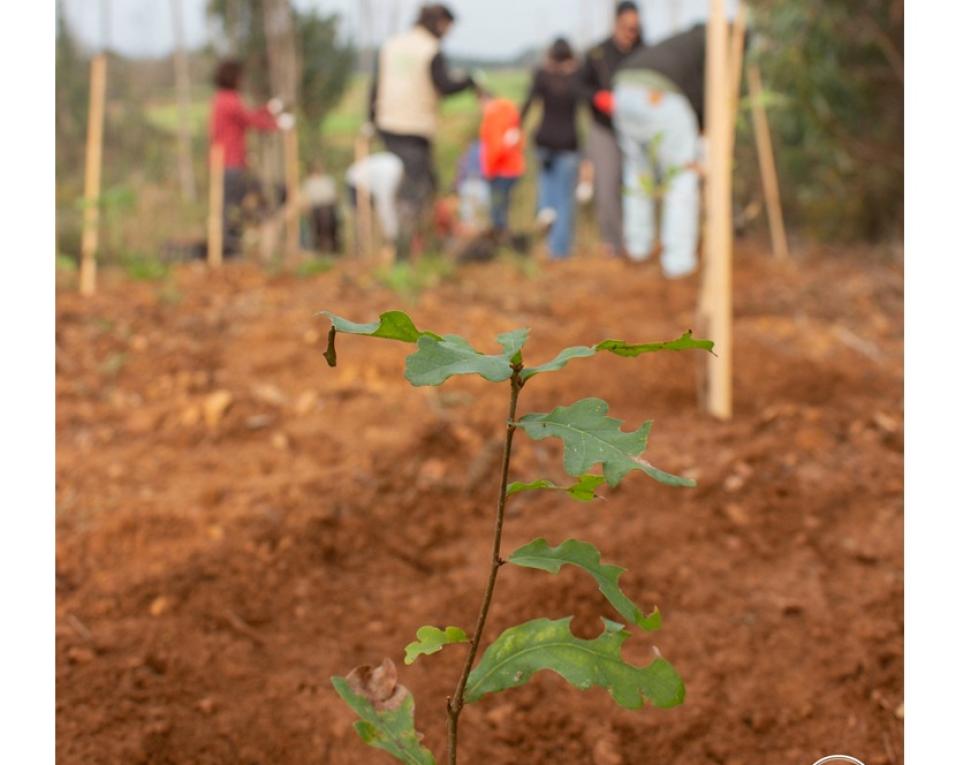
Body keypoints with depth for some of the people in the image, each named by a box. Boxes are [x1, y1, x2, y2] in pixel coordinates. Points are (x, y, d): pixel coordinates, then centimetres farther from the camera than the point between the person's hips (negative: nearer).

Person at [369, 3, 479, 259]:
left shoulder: (391, 46, 10)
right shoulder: (432, 51, -9)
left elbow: (376, 85, 10)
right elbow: (444, 86, -16)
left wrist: (372, 120, 15)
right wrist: (470, 81, 0)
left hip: (388, 125, 7)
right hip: (416, 128, -7)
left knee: (427, 180, 20)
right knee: (413, 191, -2)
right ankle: (403, 250, -5)